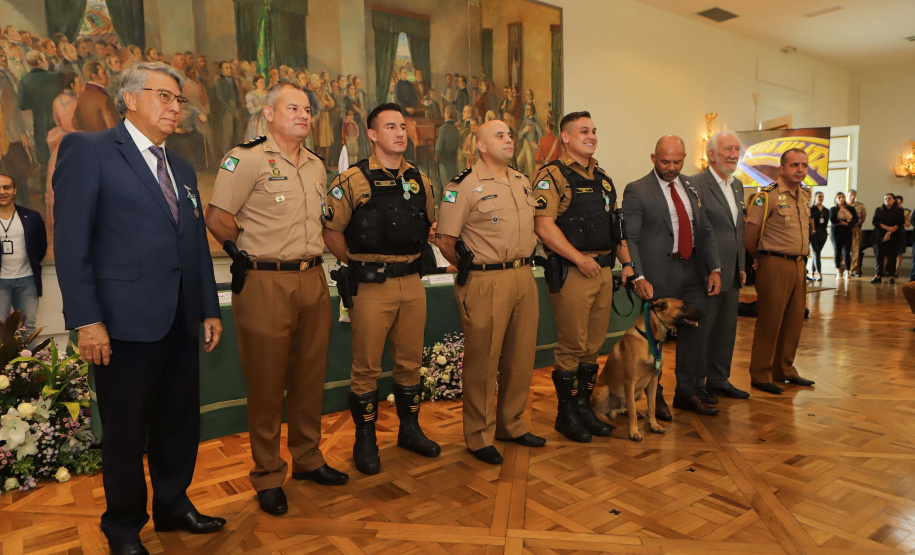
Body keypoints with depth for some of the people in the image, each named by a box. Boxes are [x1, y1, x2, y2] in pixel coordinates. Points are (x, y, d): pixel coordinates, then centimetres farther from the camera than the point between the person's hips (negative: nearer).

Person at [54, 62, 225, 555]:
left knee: (180, 421, 15)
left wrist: (209, 309, 14)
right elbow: (71, 241, -10)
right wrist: (86, 320, -15)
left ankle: (173, 505, 35)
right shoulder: (87, 150, -3)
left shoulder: (182, 169, 17)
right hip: (126, 321, -6)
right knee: (126, 429, 8)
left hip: (181, 322, 6)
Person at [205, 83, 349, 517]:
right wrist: (246, 254, -4)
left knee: (310, 374, 14)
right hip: (266, 284, -6)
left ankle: (307, 459, 31)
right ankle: (267, 476, 19)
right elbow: (217, 217, -9)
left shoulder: (315, 165, 14)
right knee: (267, 380, 3)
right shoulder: (246, 158, -7)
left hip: (312, 280, 7)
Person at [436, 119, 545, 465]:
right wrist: (472, 269, 1)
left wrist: (523, 260, 15)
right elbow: (444, 239, -9)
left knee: (521, 356, 13)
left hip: (524, 277, 7)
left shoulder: (523, 181, 15)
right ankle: (479, 437, 16)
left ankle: (512, 425, 30)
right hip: (487, 283, -7)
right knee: (483, 361, 1)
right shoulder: (464, 185, -8)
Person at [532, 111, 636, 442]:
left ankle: (583, 406, 26)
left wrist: (627, 262, 14)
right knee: (572, 346, -1)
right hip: (572, 273, -7)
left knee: (594, 345, 12)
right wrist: (580, 259, -18)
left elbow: (616, 226, 24)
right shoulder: (553, 176, -6)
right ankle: (566, 414, 14)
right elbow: (544, 226, -16)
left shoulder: (603, 179, 19)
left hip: (604, 271, 8)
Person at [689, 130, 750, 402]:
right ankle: (696, 384, 16)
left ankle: (719, 380, 29)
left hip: (732, 273, 8)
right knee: (701, 329, 3)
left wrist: (742, 266, 15)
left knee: (726, 328, 16)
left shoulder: (737, 185, 14)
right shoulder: (696, 184, -13)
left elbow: (739, 229, 20)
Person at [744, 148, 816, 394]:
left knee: (794, 321, 12)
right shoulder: (767, 196, -12)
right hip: (775, 265, -7)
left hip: (798, 265, 8)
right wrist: (763, 259, -1)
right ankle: (760, 375, 8)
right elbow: (749, 235, -14)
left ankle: (784, 370, 25)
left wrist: (801, 258, 16)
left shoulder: (805, 194, 12)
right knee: (769, 321, -2)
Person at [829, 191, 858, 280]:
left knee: (847, 252, -6)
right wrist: (846, 221, -9)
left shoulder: (851, 209, 13)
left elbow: (856, 219, 3)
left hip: (847, 232, 1)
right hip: (836, 232, -1)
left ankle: (847, 273, -4)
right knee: (837, 252, 0)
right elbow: (832, 220, -9)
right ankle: (838, 273, 7)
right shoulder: (833, 209, 7)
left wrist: (846, 223, -14)